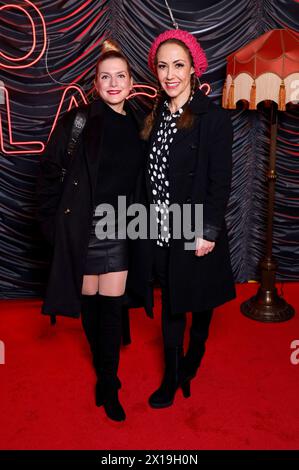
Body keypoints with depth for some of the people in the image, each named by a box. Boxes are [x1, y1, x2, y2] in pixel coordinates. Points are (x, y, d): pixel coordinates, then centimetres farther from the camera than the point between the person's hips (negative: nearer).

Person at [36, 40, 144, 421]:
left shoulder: (136, 125, 6)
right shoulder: (78, 120, -4)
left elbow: (140, 178, 11)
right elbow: (50, 170, -3)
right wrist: (52, 219, -6)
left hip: (119, 226, 2)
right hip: (84, 226, -2)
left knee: (112, 304, 4)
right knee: (89, 300, 9)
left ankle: (107, 384, 19)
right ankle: (104, 369, 35)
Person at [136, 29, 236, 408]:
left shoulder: (213, 118, -11)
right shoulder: (156, 117, 6)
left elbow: (220, 181, -12)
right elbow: (150, 175, 8)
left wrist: (208, 232, -15)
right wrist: (151, 222, 5)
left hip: (197, 231, -4)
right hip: (162, 231, 5)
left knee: (199, 301, 16)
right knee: (170, 303, 13)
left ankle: (190, 365, 41)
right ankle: (172, 378, 28)